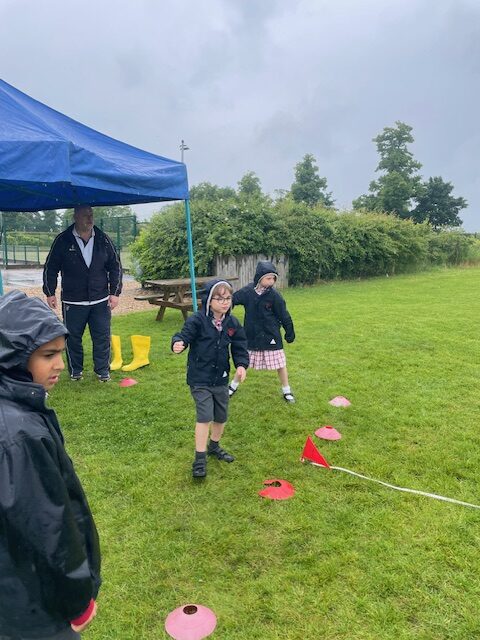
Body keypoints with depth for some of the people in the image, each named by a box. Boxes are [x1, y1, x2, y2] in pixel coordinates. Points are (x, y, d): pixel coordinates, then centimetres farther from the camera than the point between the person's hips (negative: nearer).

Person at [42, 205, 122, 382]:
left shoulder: (103, 240, 1)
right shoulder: (63, 240, -4)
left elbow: (115, 267, 5)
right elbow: (50, 268, 2)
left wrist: (115, 293, 0)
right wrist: (50, 293, 0)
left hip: (100, 301, 1)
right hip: (72, 301, -1)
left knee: (102, 337, 5)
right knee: (73, 337, 9)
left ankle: (103, 370, 19)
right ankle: (75, 370, 26)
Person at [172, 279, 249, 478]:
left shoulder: (232, 324, 0)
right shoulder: (197, 320, -15)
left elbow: (240, 347, 5)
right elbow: (184, 335, -20)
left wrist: (241, 365, -10)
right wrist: (178, 343, -43)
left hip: (221, 379, 6)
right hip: (200, 379, -6)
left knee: (221, 416, 18)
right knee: (205, 416, -11)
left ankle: (214, 446, 43)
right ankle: (200, 459, 2)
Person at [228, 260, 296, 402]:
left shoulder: (274, 295, -12)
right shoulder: (247, 291, -12)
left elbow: (284, 315, -4)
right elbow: (232, 300, -4)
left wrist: (290, 332, 2)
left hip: (271, 336, -1)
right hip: (251, 336, 1)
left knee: (280, 363, 6)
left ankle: (286, 391, 26)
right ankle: (233, 385, 37)